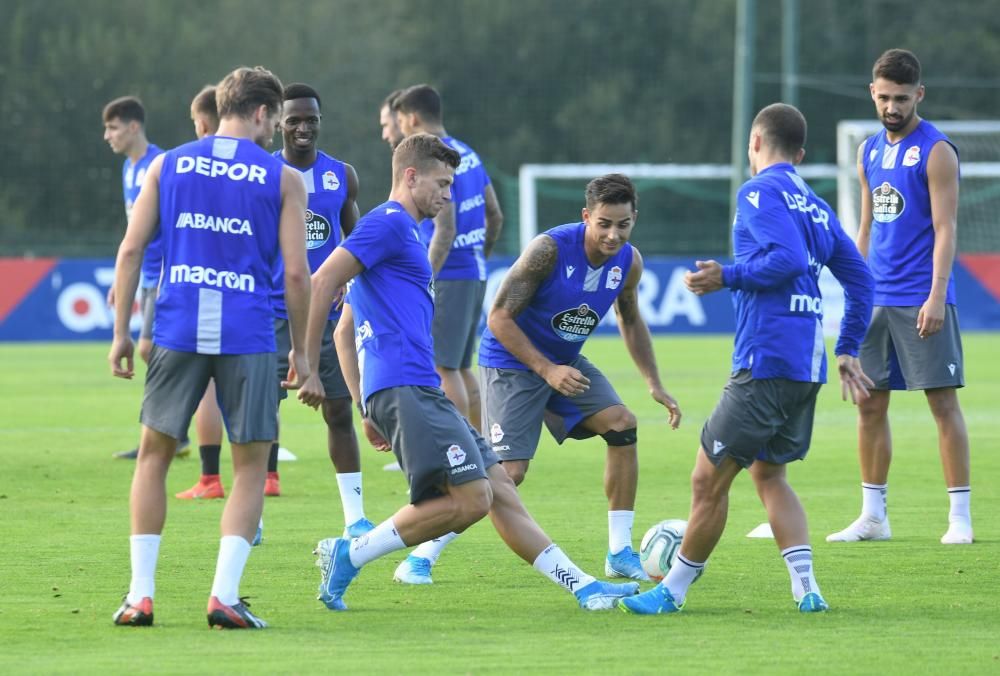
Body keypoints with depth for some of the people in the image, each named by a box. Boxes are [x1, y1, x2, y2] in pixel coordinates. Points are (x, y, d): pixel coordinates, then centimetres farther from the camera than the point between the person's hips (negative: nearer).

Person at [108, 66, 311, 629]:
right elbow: (296, 272, -1)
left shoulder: (167, 166, 9)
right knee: (251, 467, 8)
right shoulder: (283, 179, 3)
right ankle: (225, 595, -4)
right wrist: (301, 351, 8)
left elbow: (131, 249, 5)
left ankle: (141, 594, 9)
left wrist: (121, 331, 9)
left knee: (154, 455, 15)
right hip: (248, 338, -2)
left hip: (178, 330, 2)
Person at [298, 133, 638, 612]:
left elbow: (345, 333, 29)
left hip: (420, 392, 11)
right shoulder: (389, 223, -4)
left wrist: (367, 409, 24)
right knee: (471, 499, -16)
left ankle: (584, 587, 6)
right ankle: (349, 554, -11)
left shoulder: (400, 233, 26)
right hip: (406, 387, -11)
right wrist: (309, 370, -15)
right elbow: (322, 283, -15)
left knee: (500, 491, 7)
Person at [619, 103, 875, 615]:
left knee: (708, 478, -1)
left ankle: (673, 590, 6)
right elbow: (859, 278, 20)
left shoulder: (760, 192, -5)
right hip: (808, 367, 9)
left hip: (766, 360, -9)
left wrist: (728, 277, -10)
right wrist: (847, 351, 23)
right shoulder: (816, 206, 19)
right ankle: (806, 587, 6)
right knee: (768, 474, 19)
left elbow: (788, 259, -21)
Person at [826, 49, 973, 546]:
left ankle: (960, 517, -3)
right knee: (870, 405, 6)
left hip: (921, 300, -7)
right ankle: (873, 515, 13)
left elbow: (945, 229, -12)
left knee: (943, 401, -5)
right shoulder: (870, 151, 13)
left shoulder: (935, 151, -7)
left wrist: (936, 295, -19)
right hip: (877, 298, 7)